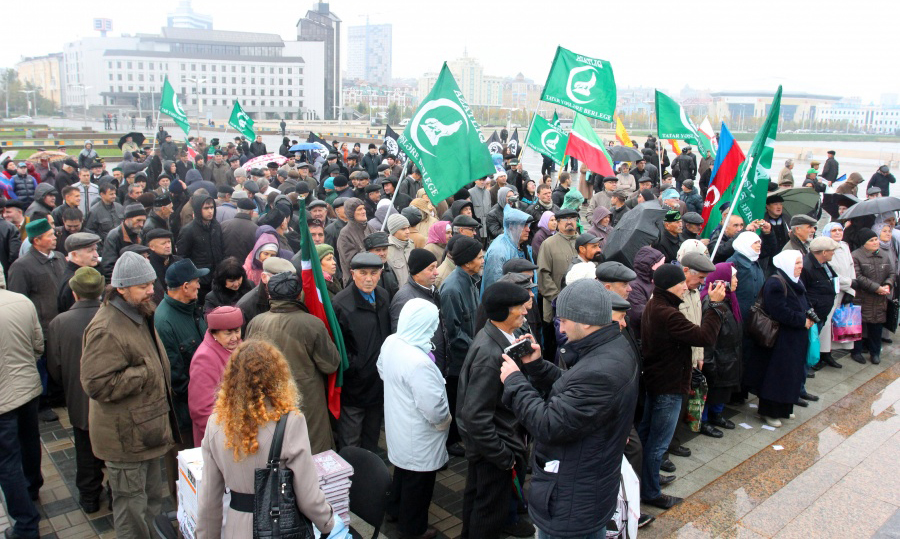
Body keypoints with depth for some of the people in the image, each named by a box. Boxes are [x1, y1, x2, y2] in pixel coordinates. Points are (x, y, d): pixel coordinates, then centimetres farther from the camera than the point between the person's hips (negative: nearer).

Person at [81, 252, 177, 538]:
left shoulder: (139, 315, 10)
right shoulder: (106, 329, -24)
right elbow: (97, 385, -28)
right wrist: (145, 372, -24)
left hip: (146, 430, 10)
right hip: (126, 437, -9)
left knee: (152, 501, 22)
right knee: (132, 507, 5)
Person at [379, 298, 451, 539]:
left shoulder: (390, 342, -10)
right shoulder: (419, 363, -37)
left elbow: (383, 371, 10)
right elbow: (434, 408, -32)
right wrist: (445, 420, -11)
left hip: (397, 427, 8)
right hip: (419, 438, -8)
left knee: (403, 468, 30)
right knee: (418, 481, 15)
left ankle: (396, 508, 51)